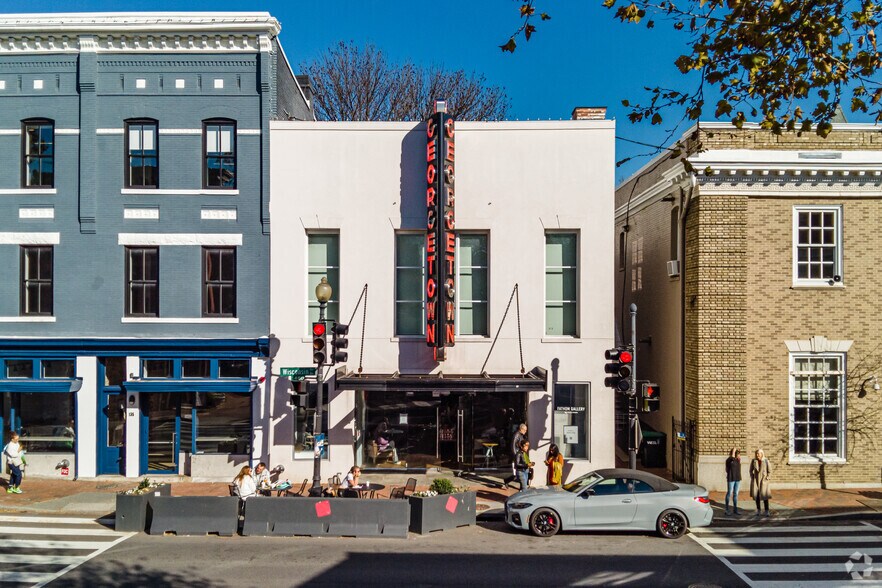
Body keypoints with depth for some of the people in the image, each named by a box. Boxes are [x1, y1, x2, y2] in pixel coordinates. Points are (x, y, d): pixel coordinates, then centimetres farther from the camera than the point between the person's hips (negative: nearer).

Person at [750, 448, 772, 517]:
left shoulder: (766, 461, -11)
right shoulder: (753, 461, -3)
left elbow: (770, 471, -3)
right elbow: (751, 470, 9)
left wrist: (766, 479, -8)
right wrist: (752, 478, 2)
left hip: (763, 480, -3)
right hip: (755, 480, 3)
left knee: (764, 496, -7)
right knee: (756, 496, 5)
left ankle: (767, 512, -1)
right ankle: (758, 511, 14)